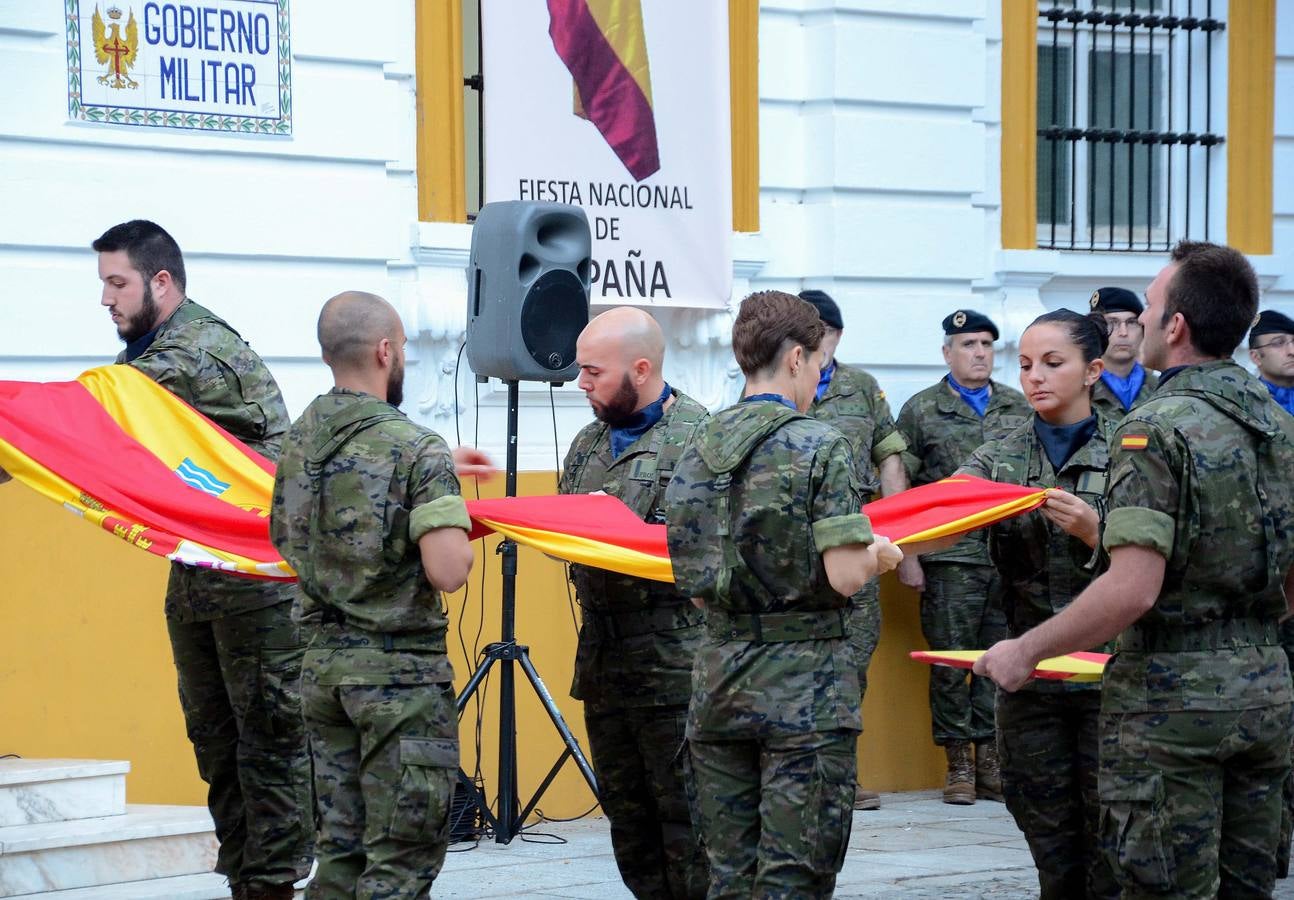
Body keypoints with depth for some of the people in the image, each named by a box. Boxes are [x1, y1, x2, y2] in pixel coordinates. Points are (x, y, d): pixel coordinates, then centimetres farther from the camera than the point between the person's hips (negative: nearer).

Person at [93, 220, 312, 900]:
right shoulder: (153, 352, 14)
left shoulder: (202, 352, -16)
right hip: (195, 573, 10)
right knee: (213, 735, 11)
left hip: (254, 577, -10)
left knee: (267, 734, -4)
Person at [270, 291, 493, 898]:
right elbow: (448, 572, -24)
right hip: (401, 673, -7)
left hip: (323, 664, 7)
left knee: (340, 850, 12)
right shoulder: (415, 448, -16)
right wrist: (462, 532, 0)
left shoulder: (300, 438, 6)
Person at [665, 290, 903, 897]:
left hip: (719, 680, 6)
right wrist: (880, 554, 4)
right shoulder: (820, 448, -10)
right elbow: (844, 576, -17)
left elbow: (693, 586, 10)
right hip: (805, 687, -5)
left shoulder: (698, 452, 8)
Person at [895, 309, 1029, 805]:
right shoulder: (922, 410, 5)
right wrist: (908, 554, -2)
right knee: (951, 661, -1)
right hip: (951, 558, -3)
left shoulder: (1018, 407, 14)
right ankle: (958, 763, 6)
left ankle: (992, 761, 10)